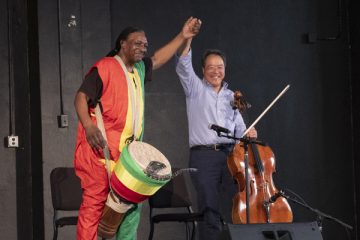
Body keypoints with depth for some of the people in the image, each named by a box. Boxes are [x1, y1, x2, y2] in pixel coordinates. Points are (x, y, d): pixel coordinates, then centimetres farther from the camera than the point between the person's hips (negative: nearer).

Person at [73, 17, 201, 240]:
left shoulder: (139, 69, 17)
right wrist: (88, 125, -28)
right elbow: (81, 97, -12)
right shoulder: (104, 67, -7)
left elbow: (157, 60, 36)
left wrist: (182, 37, 31)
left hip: (129, 151, 8)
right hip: (102, 147, -8)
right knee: (95, 200, -9)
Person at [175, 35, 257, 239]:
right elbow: (183, 66, -7)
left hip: (230, 153, 3)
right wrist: (188, 39, -21)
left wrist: (248, 134, -5)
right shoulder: (196, 89, 9)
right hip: (203, 155, -3)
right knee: (209, 209, -8)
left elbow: (239, 127, 19)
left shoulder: (231, 97, 21)